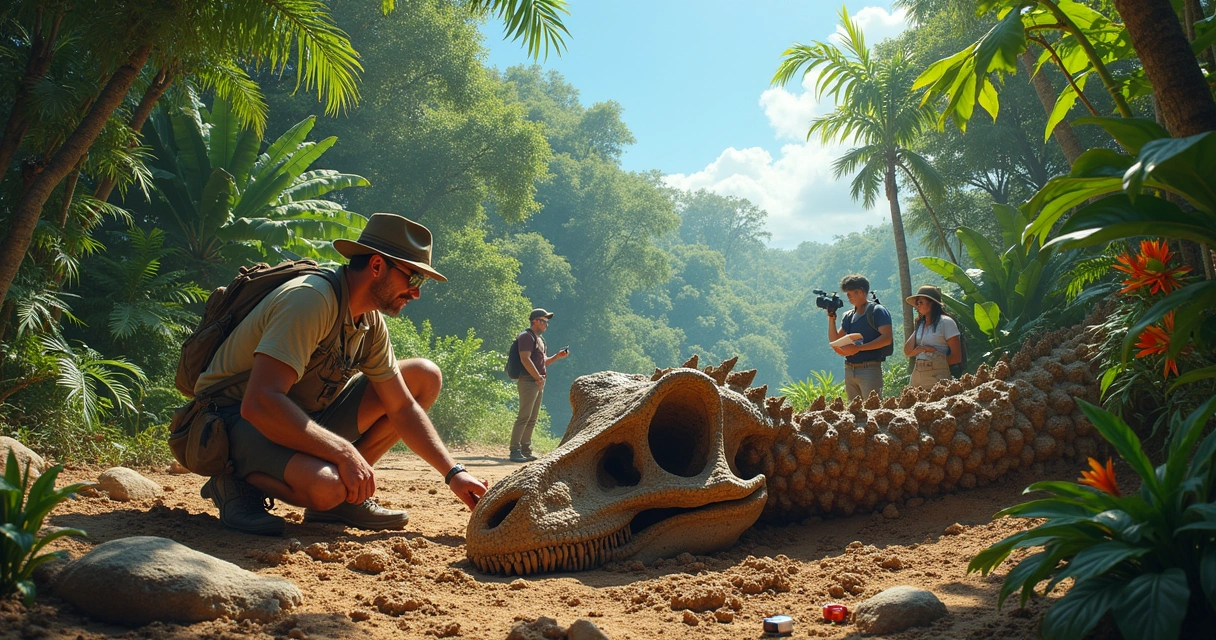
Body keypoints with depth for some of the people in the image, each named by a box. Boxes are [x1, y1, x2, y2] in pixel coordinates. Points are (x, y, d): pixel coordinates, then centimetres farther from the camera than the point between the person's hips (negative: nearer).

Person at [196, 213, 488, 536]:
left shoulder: (370, 322, 1)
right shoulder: (311, 300, -26)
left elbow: (403, 408, 7)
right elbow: (259, 403, -36)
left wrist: (452, 473, -2)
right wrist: (345, 453, -31)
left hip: (304, 416, 9)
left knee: (425, 377, 0)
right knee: (324, 486, -39)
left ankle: (346, 494, 0)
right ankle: (239, 483, -6)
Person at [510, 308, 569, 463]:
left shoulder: (539, 339, 22)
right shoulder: (526, 336, -8)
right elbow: (525, 359, -19)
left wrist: (557, 356, 12)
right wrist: (538, 377, -18)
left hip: (538, 382, 10)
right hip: (528, 381, -10)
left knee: (532, 419, 10)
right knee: (524, 417, -13)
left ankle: (526, 450, 15)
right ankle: (515, 451, -13)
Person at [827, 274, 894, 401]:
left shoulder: (877, 311, -2)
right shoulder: (848, 316, 18)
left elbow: (887, 338, -13)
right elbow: (835, 342, 15)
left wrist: (859, 347, -18)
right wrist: (831, 318, 5)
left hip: (870, 368, -7)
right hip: (849, 370, 7)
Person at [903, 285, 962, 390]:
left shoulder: (946, 322, -2)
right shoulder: (920, 324, 17)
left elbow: (956, 357, -5)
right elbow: (907, 352, 11)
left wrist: (937, 363, -1)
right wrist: (921, 349, -3)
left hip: (937, 376, -6)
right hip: (917, 375, 6)